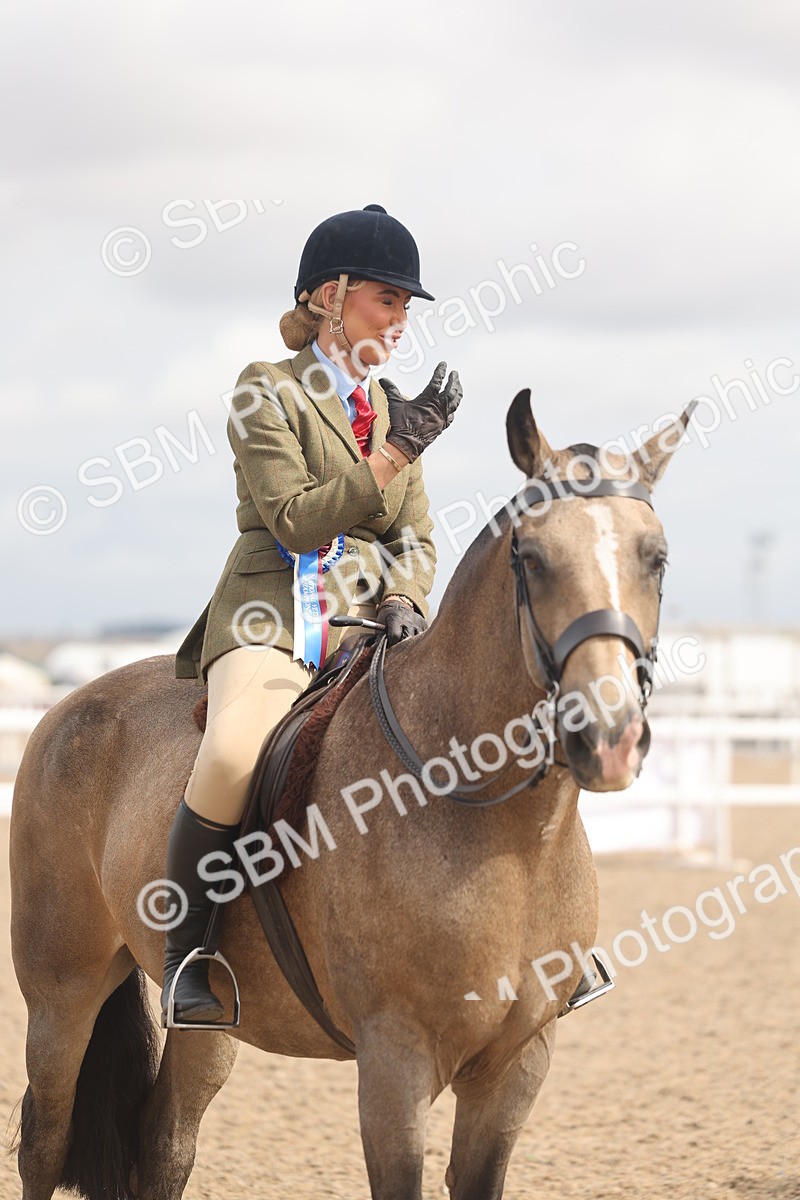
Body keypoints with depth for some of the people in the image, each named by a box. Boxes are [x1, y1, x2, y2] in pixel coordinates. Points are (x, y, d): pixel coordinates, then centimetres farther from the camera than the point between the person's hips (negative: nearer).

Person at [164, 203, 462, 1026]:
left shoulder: (389, 405, 20)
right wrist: (397, 453, -15)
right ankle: (186, 952, -16)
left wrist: (403, 597, -4)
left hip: (368, 623, 6)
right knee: (233, 757, -34)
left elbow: (415, 537, 18)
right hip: (273, 618, -6)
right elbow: (293, 518, -9)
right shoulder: (266, 391, 1)